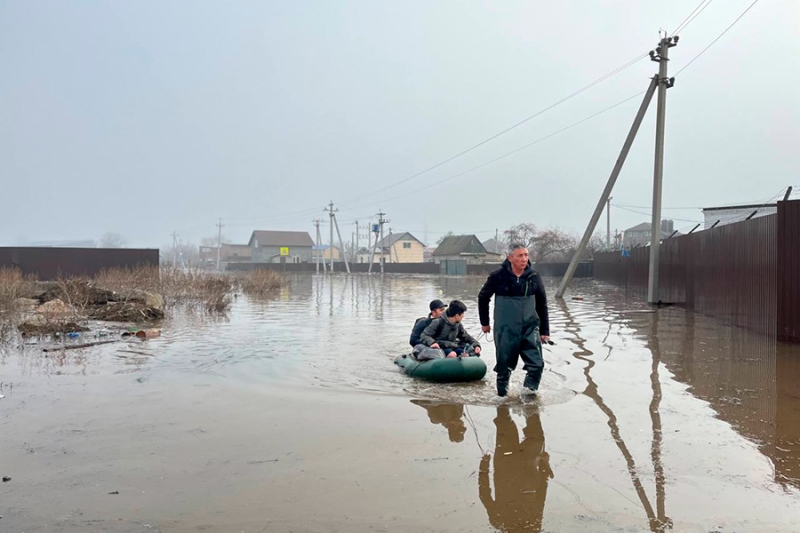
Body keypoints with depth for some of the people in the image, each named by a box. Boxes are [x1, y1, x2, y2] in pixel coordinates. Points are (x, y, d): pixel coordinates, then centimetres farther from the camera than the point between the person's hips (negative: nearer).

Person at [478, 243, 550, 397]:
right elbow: (483, 297, 5)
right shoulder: (498, 276, -11)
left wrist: (545, 330, 7)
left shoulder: (534, 276, -3)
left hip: (530, 328, 2)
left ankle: (530, 391, 17)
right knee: (505, 365, 7)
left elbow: (542, 305, 6)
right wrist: (484, 322, 10)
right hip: (505, 330, -2)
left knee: (537, 364, -7)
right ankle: (502, 394, 29)